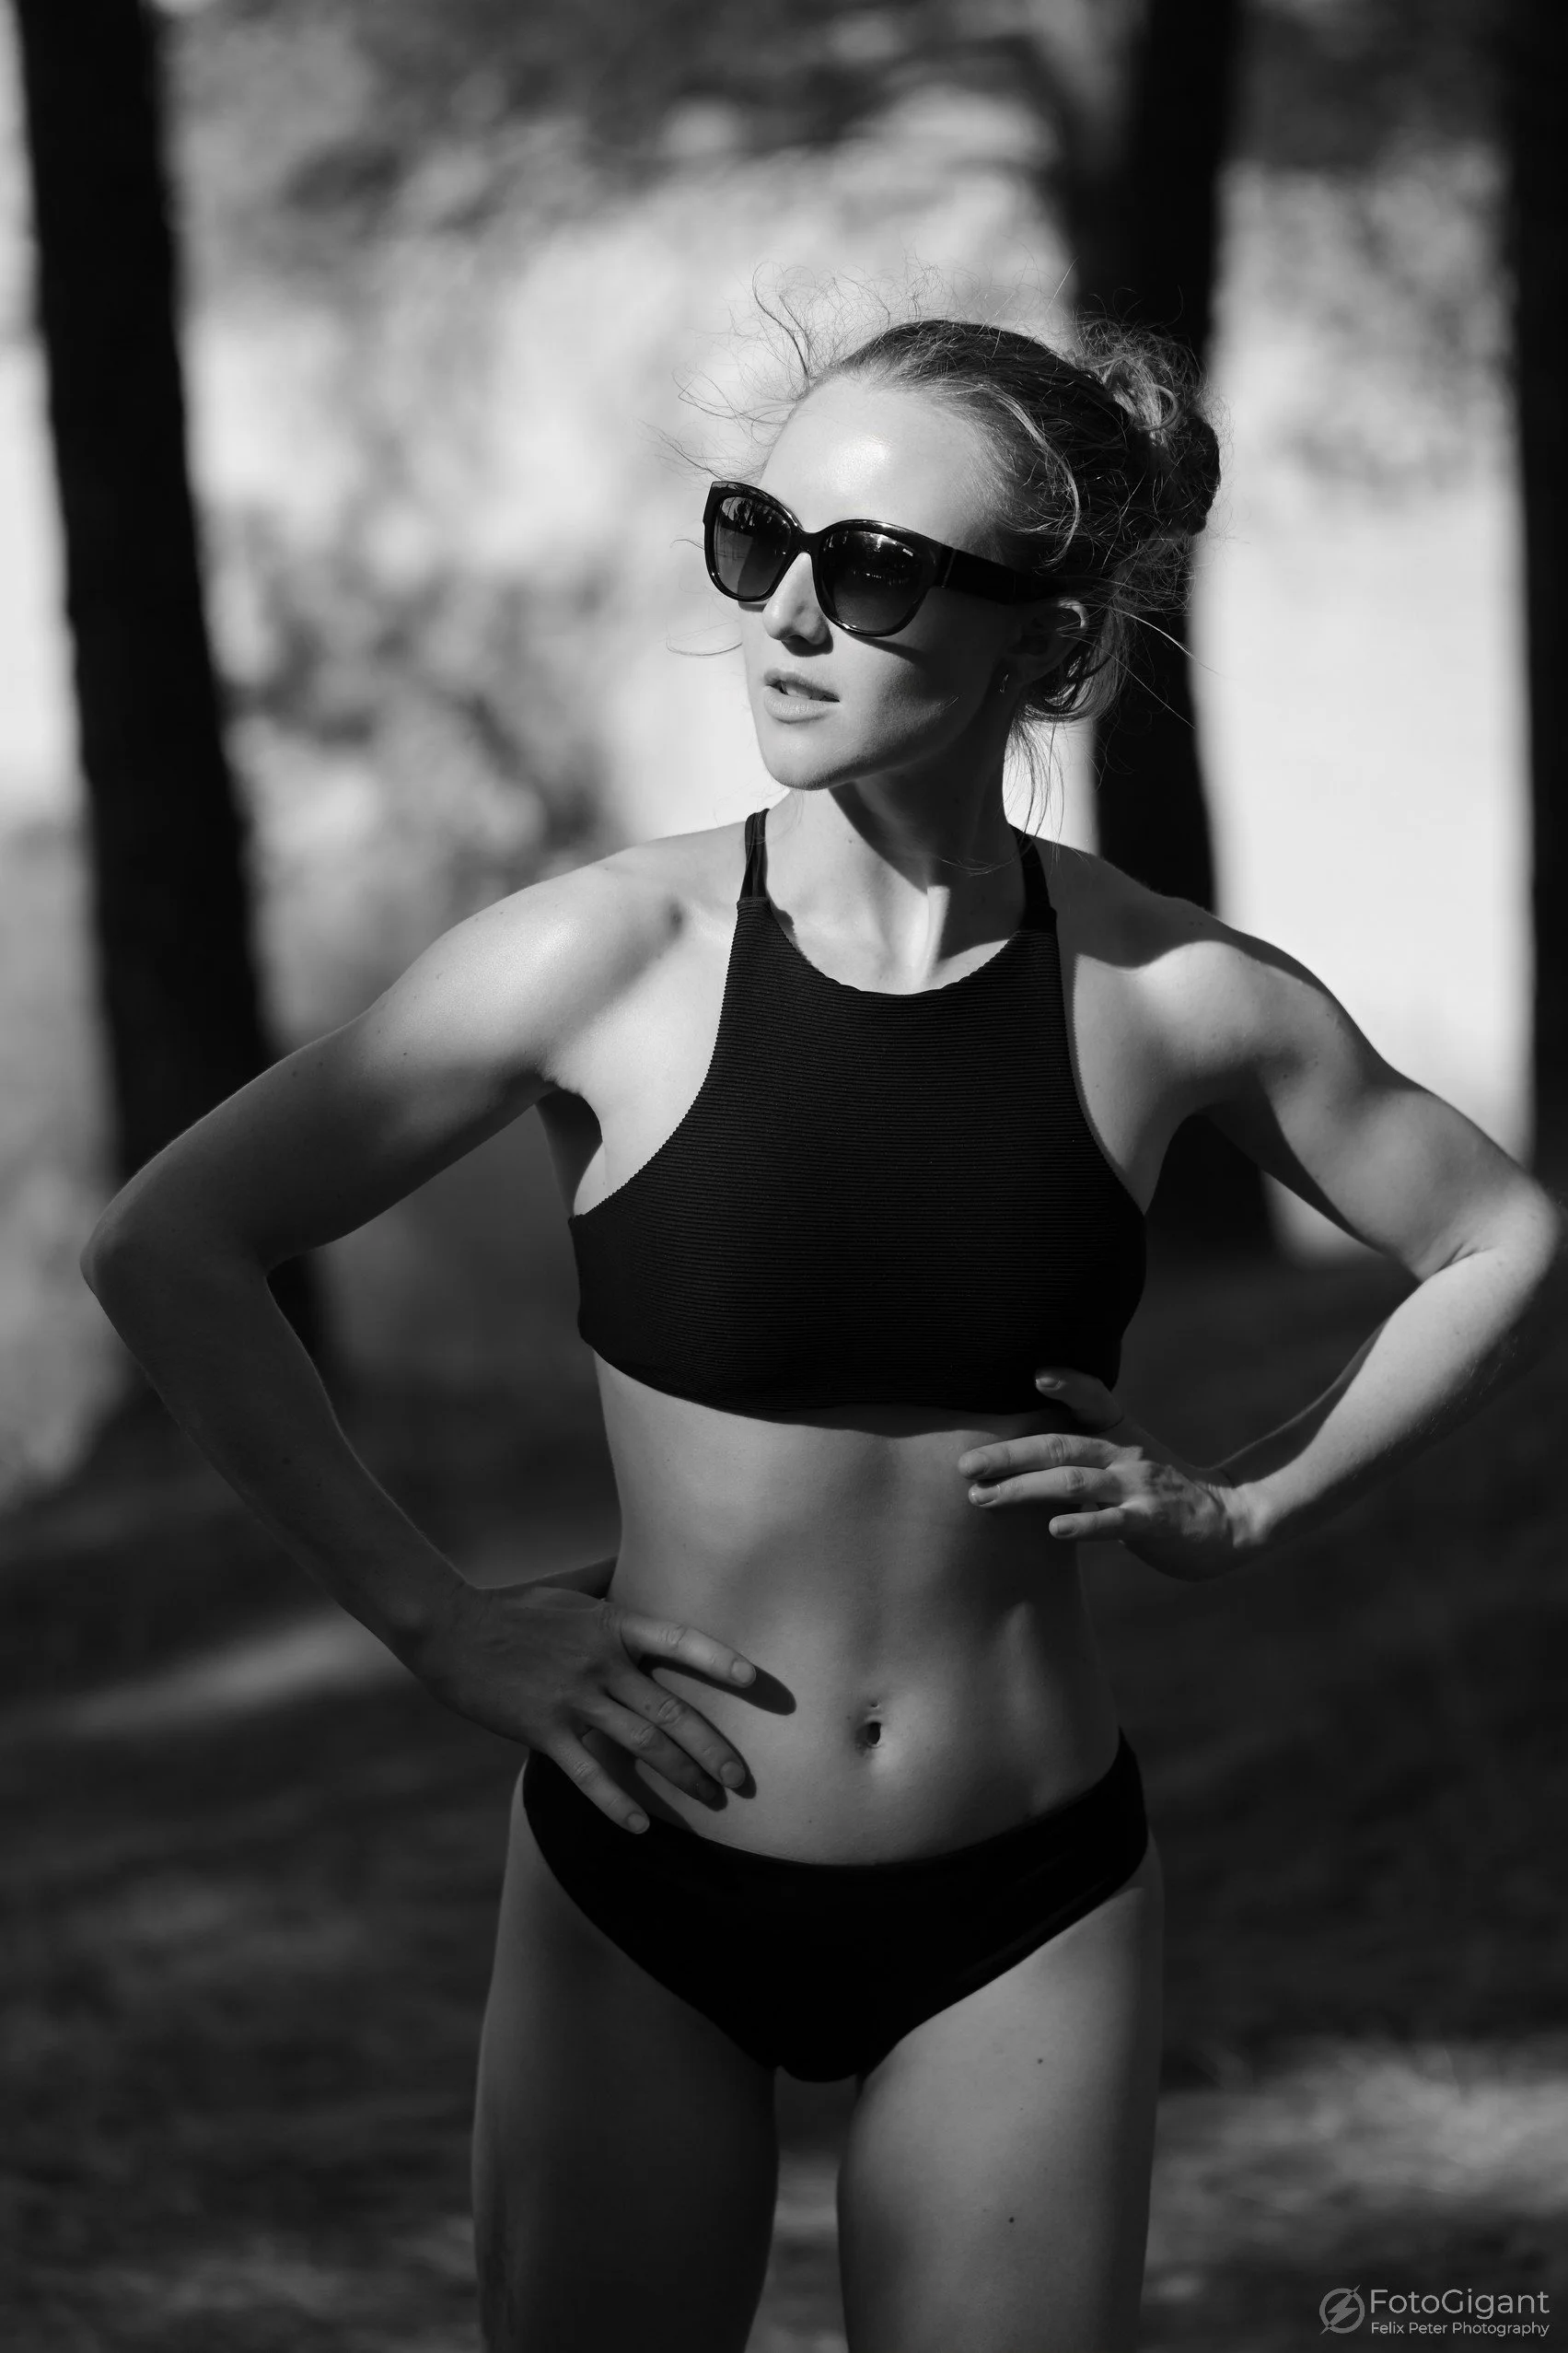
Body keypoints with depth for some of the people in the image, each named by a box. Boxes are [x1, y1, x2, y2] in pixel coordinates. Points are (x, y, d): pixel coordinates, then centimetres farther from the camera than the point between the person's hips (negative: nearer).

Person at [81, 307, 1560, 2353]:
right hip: (648, 1887, -1)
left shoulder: (1171, 999, -7)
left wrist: (1244, 1508, 2)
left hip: (1023, 1910, 1)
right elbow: (166, 1249, -8)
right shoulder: (618, 957, -12)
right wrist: (433, 1622, -9)